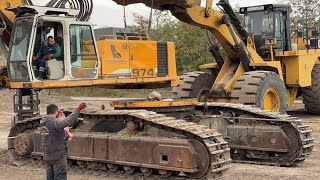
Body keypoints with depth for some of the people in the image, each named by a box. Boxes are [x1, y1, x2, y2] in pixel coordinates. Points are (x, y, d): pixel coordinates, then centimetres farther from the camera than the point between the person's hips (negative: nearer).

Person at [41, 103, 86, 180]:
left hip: (47, 156, 8)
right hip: (58, 155, -8)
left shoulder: (43, 123, 8)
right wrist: (78, 109, -33)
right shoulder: (55, 122, -19)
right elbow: (67, 121, -35)